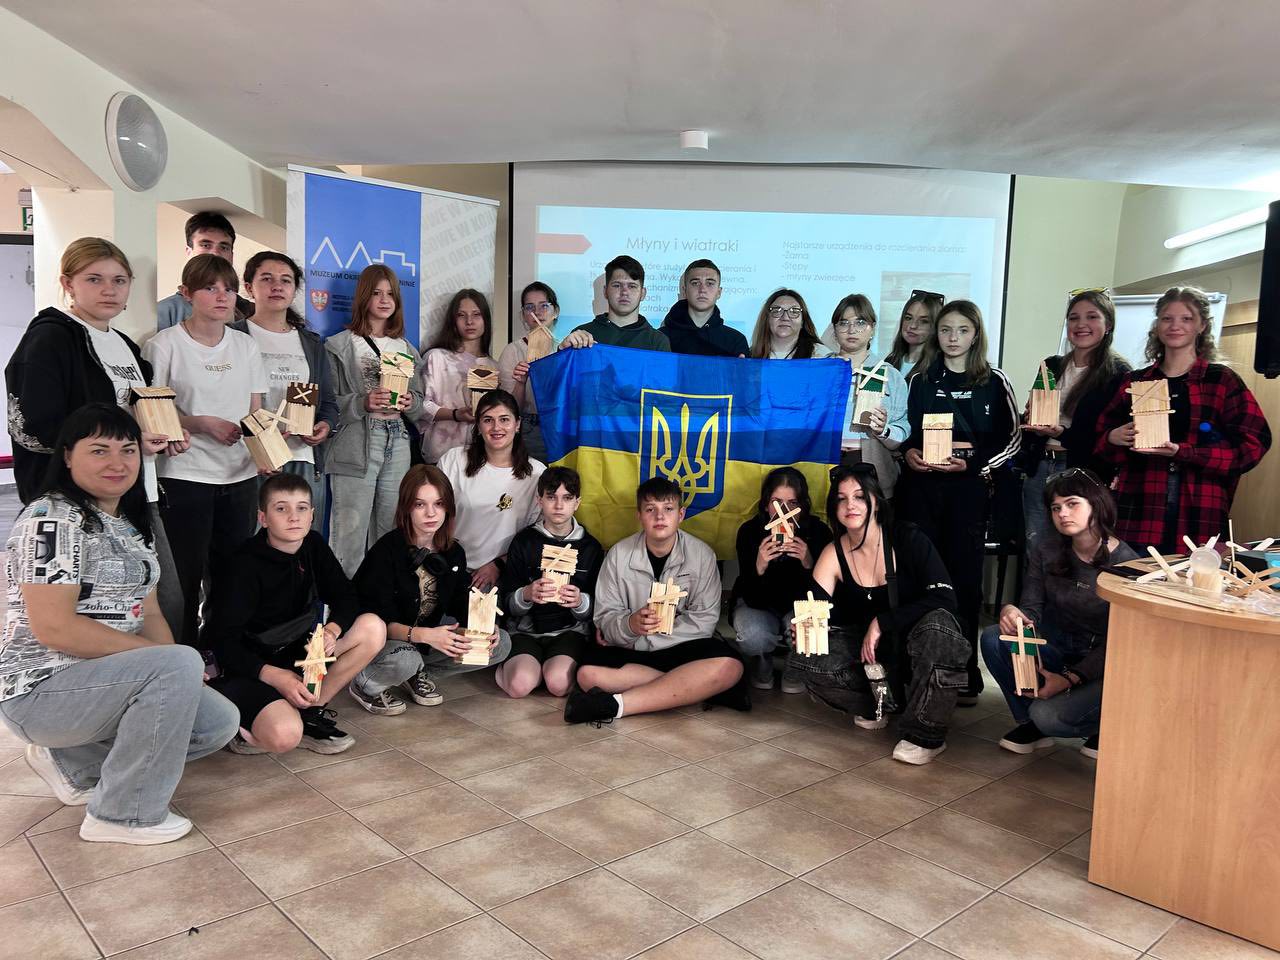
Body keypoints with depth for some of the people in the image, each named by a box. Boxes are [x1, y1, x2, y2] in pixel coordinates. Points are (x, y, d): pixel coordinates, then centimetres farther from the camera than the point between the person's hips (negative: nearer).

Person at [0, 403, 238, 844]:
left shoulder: (132, 524, 11)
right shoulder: (52, 519, -17)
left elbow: (149, 612, 11)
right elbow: (52, 628, -24)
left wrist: (179, 676, -6)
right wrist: (170, 663, -20)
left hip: (107, 678, 9)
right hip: (41, 690, -9)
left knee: (219, 723, 0)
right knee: (181, 663, -29)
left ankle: (70, 762, 14)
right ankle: (124, 815, -12)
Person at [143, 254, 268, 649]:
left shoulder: (246, 345, 10)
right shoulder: (165, 345, -3)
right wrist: (203, 424, -16)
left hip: (240, 476, 4)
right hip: (186, 478, -4)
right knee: (188, 576, 0)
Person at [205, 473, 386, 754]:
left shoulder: (314, 546, 1)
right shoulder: (247, 566, -17)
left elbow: (346, 598, 5)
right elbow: (221, 639, -18)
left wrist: (332, 630, -18)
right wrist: (274, 676, -27)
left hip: (299, 652, 7)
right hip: (250, 667, -7)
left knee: (373, 628, -15)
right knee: (284, 735, -35)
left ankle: (309, 712, -9)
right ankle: (251, 730, 2)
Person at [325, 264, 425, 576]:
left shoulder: (406, 349, 18)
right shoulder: (340, 346, 3)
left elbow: (420, 403, 18)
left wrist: (409, 402, -4)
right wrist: (364, 403, -18)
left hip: (398, 444, 4)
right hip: (356, 446, -4)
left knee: (391, 534, 6)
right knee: (351, 534, -7)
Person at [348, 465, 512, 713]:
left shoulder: (454, 553, -1)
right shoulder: (387, 551, -20)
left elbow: (463, 611, 2)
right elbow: (379, 621, -24)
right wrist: (424, 635, -40)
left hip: (431, 635, 6)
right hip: (384, 639, -6)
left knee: (501, 644, -8)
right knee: (403, 660, -40)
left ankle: (419, 674, 5)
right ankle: (364, 685, -5)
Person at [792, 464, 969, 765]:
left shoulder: (907, 539, -14)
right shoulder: (833, 555, -6)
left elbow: (944, 599, -23)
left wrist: (881, 623, -27)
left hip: (913, 649, -3)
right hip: (870, 655, 3)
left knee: (937, 623, -37)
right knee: (807, 657, -22)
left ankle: (927, 735, -18)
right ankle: (873, 705, 6)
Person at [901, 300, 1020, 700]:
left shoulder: (994, 382, 4)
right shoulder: (921, 379, 11)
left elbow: (1011, 439, 4)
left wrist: (971, 463, -10)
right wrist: (909, 453, -6)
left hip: (968, 490, -2)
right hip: (922, 487, 2)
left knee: (964, 578, 0)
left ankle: (964, 674, 9)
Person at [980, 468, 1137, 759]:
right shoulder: (1046, 550, -4)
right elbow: (1031, 609, -5)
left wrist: (1069, 678, -26)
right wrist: (1011, 612, -32)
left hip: (1101, 662, -5)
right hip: (1057, 645, 5)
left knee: (1049, 715, -28)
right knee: (993, 639, -22)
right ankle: (1031, 723, 0)